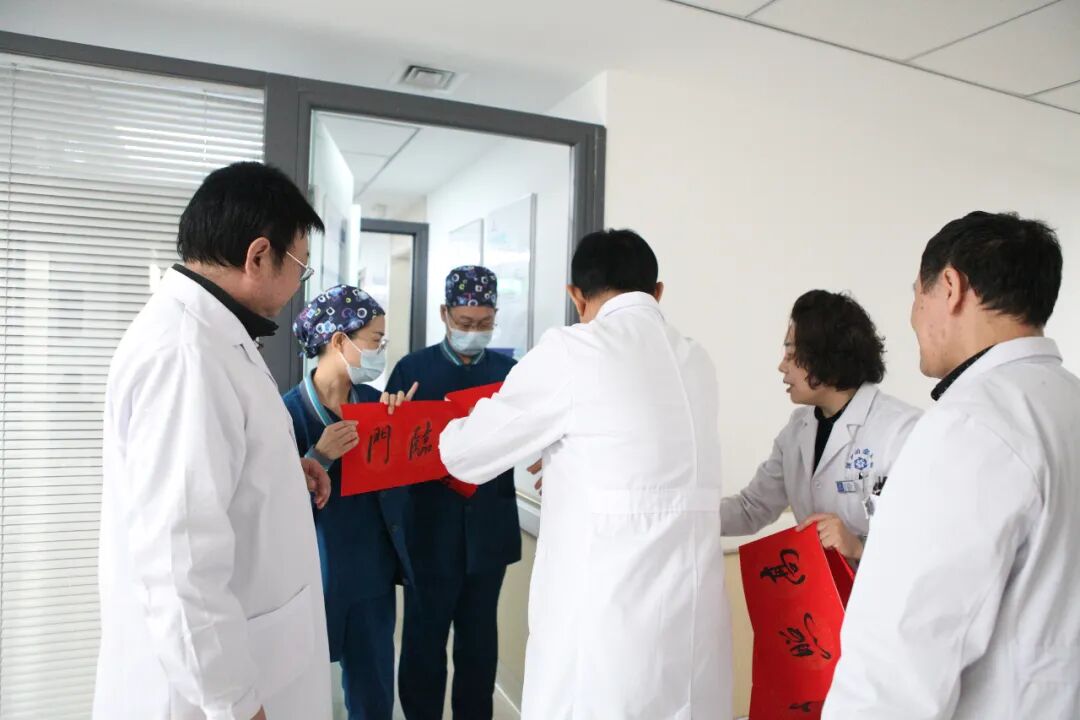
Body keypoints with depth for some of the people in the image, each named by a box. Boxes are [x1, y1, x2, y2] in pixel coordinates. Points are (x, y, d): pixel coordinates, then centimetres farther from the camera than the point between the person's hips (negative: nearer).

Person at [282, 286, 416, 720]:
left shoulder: (377, 402, 2)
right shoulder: (288, 411, -13)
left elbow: (399, 476, 6)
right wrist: (319, 457, -29)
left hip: (373, 575, 4)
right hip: (311, 579, -4)